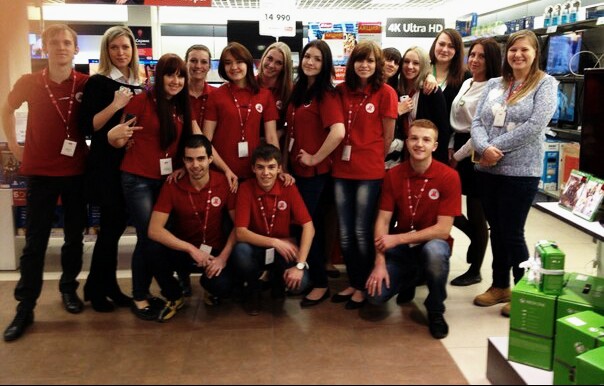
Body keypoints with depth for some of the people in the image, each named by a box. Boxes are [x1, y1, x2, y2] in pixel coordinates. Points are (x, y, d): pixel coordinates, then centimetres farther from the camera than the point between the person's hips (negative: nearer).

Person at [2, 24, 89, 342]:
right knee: (35, 241, 2)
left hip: (76, 171, 1)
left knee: (74, 236, 12)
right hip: (40, 172, -1)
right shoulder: (29, 83, -6)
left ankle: (69, 288, 32)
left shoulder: (86, 84, -6)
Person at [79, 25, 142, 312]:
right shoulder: (98, 82, -6)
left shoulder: (138, 85, 11)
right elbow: (87, 126, -15)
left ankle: (108, 285, 22)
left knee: (118, 225, 10)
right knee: (110, 226, -2)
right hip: (106, 165, -6)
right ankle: (95, 289, 13)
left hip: (132, 164, 6)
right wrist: (115, 105, -22)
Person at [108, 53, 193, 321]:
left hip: (168, 180, 6)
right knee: (149, 238, -6)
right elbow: (120, 143, -7)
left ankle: (146, 292, 22)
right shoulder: (141, 101, -8)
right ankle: (139, 298, 10)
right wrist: (114, 135, -28)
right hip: (138, 180, -6)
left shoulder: (182, 108, 8)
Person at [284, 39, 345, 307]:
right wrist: (287, 160, 10)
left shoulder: (326, 94, -14)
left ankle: (320, 284, 13)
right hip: (296, 168, 8)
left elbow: (338, 132, -27)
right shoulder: (298, 90, 10)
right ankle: (310, 274, 30)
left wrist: (315, 158, -18)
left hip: (315, 171, -8)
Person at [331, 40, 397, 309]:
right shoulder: (341, 90, 7)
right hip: (342, 169, 5)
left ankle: (363, 287, 17)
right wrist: (336, 157, 5)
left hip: (369, 172, -4)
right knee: (344, 232, 10)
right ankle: (352, 283, 26)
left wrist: (373, 161, 7)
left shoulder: (386, 92, -5)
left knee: (362, 231, 2)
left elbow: (388, 136, 0)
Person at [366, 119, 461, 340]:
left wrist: (398, 239, -22)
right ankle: (410, 279, 20)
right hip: (401, 247, 3)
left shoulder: (448, 177, -16)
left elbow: (443, 230, -18)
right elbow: (382, 221, -7)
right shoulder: (393, 175, -5)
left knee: (433, 251, -40)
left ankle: (435, 311, -10)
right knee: (375, 295, -17)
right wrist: (380, 262, -18)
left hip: (433, 243, -3)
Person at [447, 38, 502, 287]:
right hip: (457, 149, 8)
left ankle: (475, 271, 17)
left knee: (476, 213, 2)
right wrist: (451, 149, 5)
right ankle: (476, 238, 34)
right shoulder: (466, 84, 14)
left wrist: (459, 156, -10)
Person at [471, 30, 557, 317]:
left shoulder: (545, 84, -3)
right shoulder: (494, 84, 10)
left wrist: (496, 148, -15)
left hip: (521, 172, -5)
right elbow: (477, 122, 4)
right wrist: (484, 148, -16)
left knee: (512, 234, 1)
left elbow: (535, 126, -16)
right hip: (487, 170, 5)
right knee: (496, 231, 14)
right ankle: (500, 286, 30)